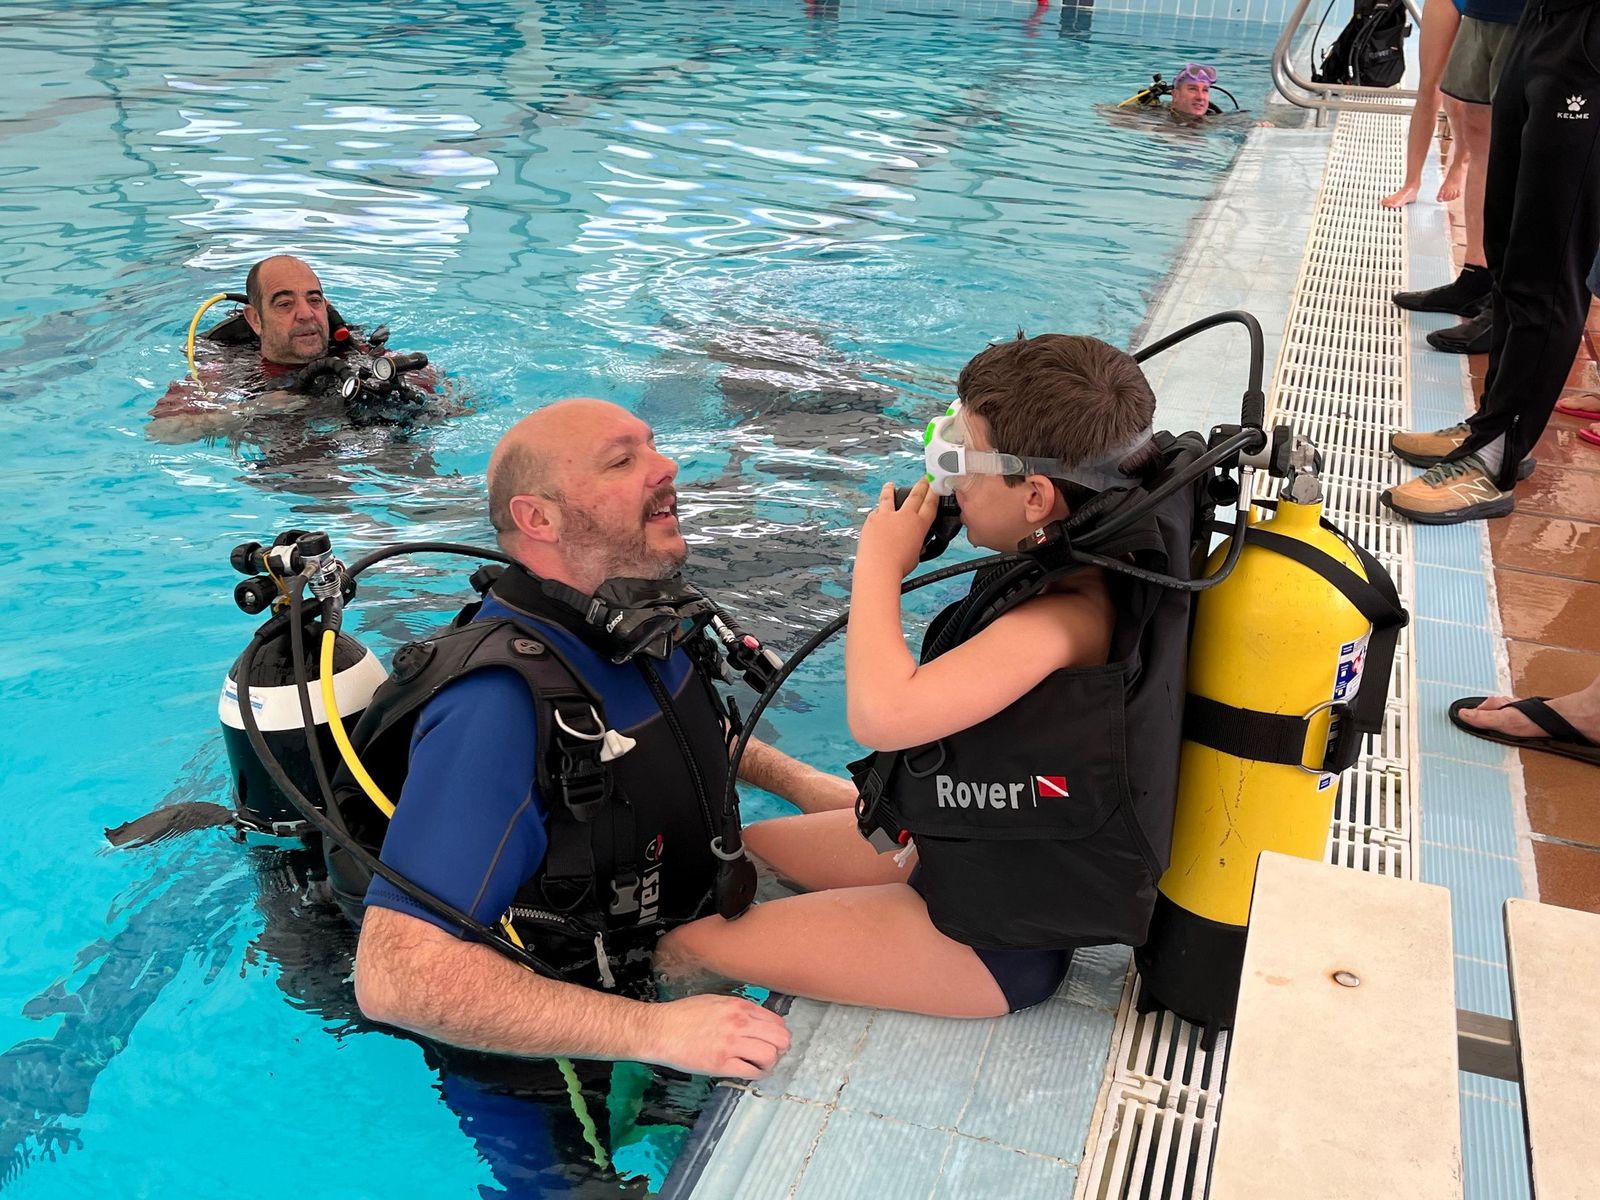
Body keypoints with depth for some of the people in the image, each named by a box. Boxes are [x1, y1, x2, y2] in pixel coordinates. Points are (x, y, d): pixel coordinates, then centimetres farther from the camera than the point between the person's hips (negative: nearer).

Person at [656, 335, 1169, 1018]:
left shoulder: (1062, 618, -34)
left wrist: (880, 564, -30)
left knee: (685, 942, -4)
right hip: (968, 845, 10)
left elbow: (881, 714, -43)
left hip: (995, 938, -10)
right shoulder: (1072, 577, -4)